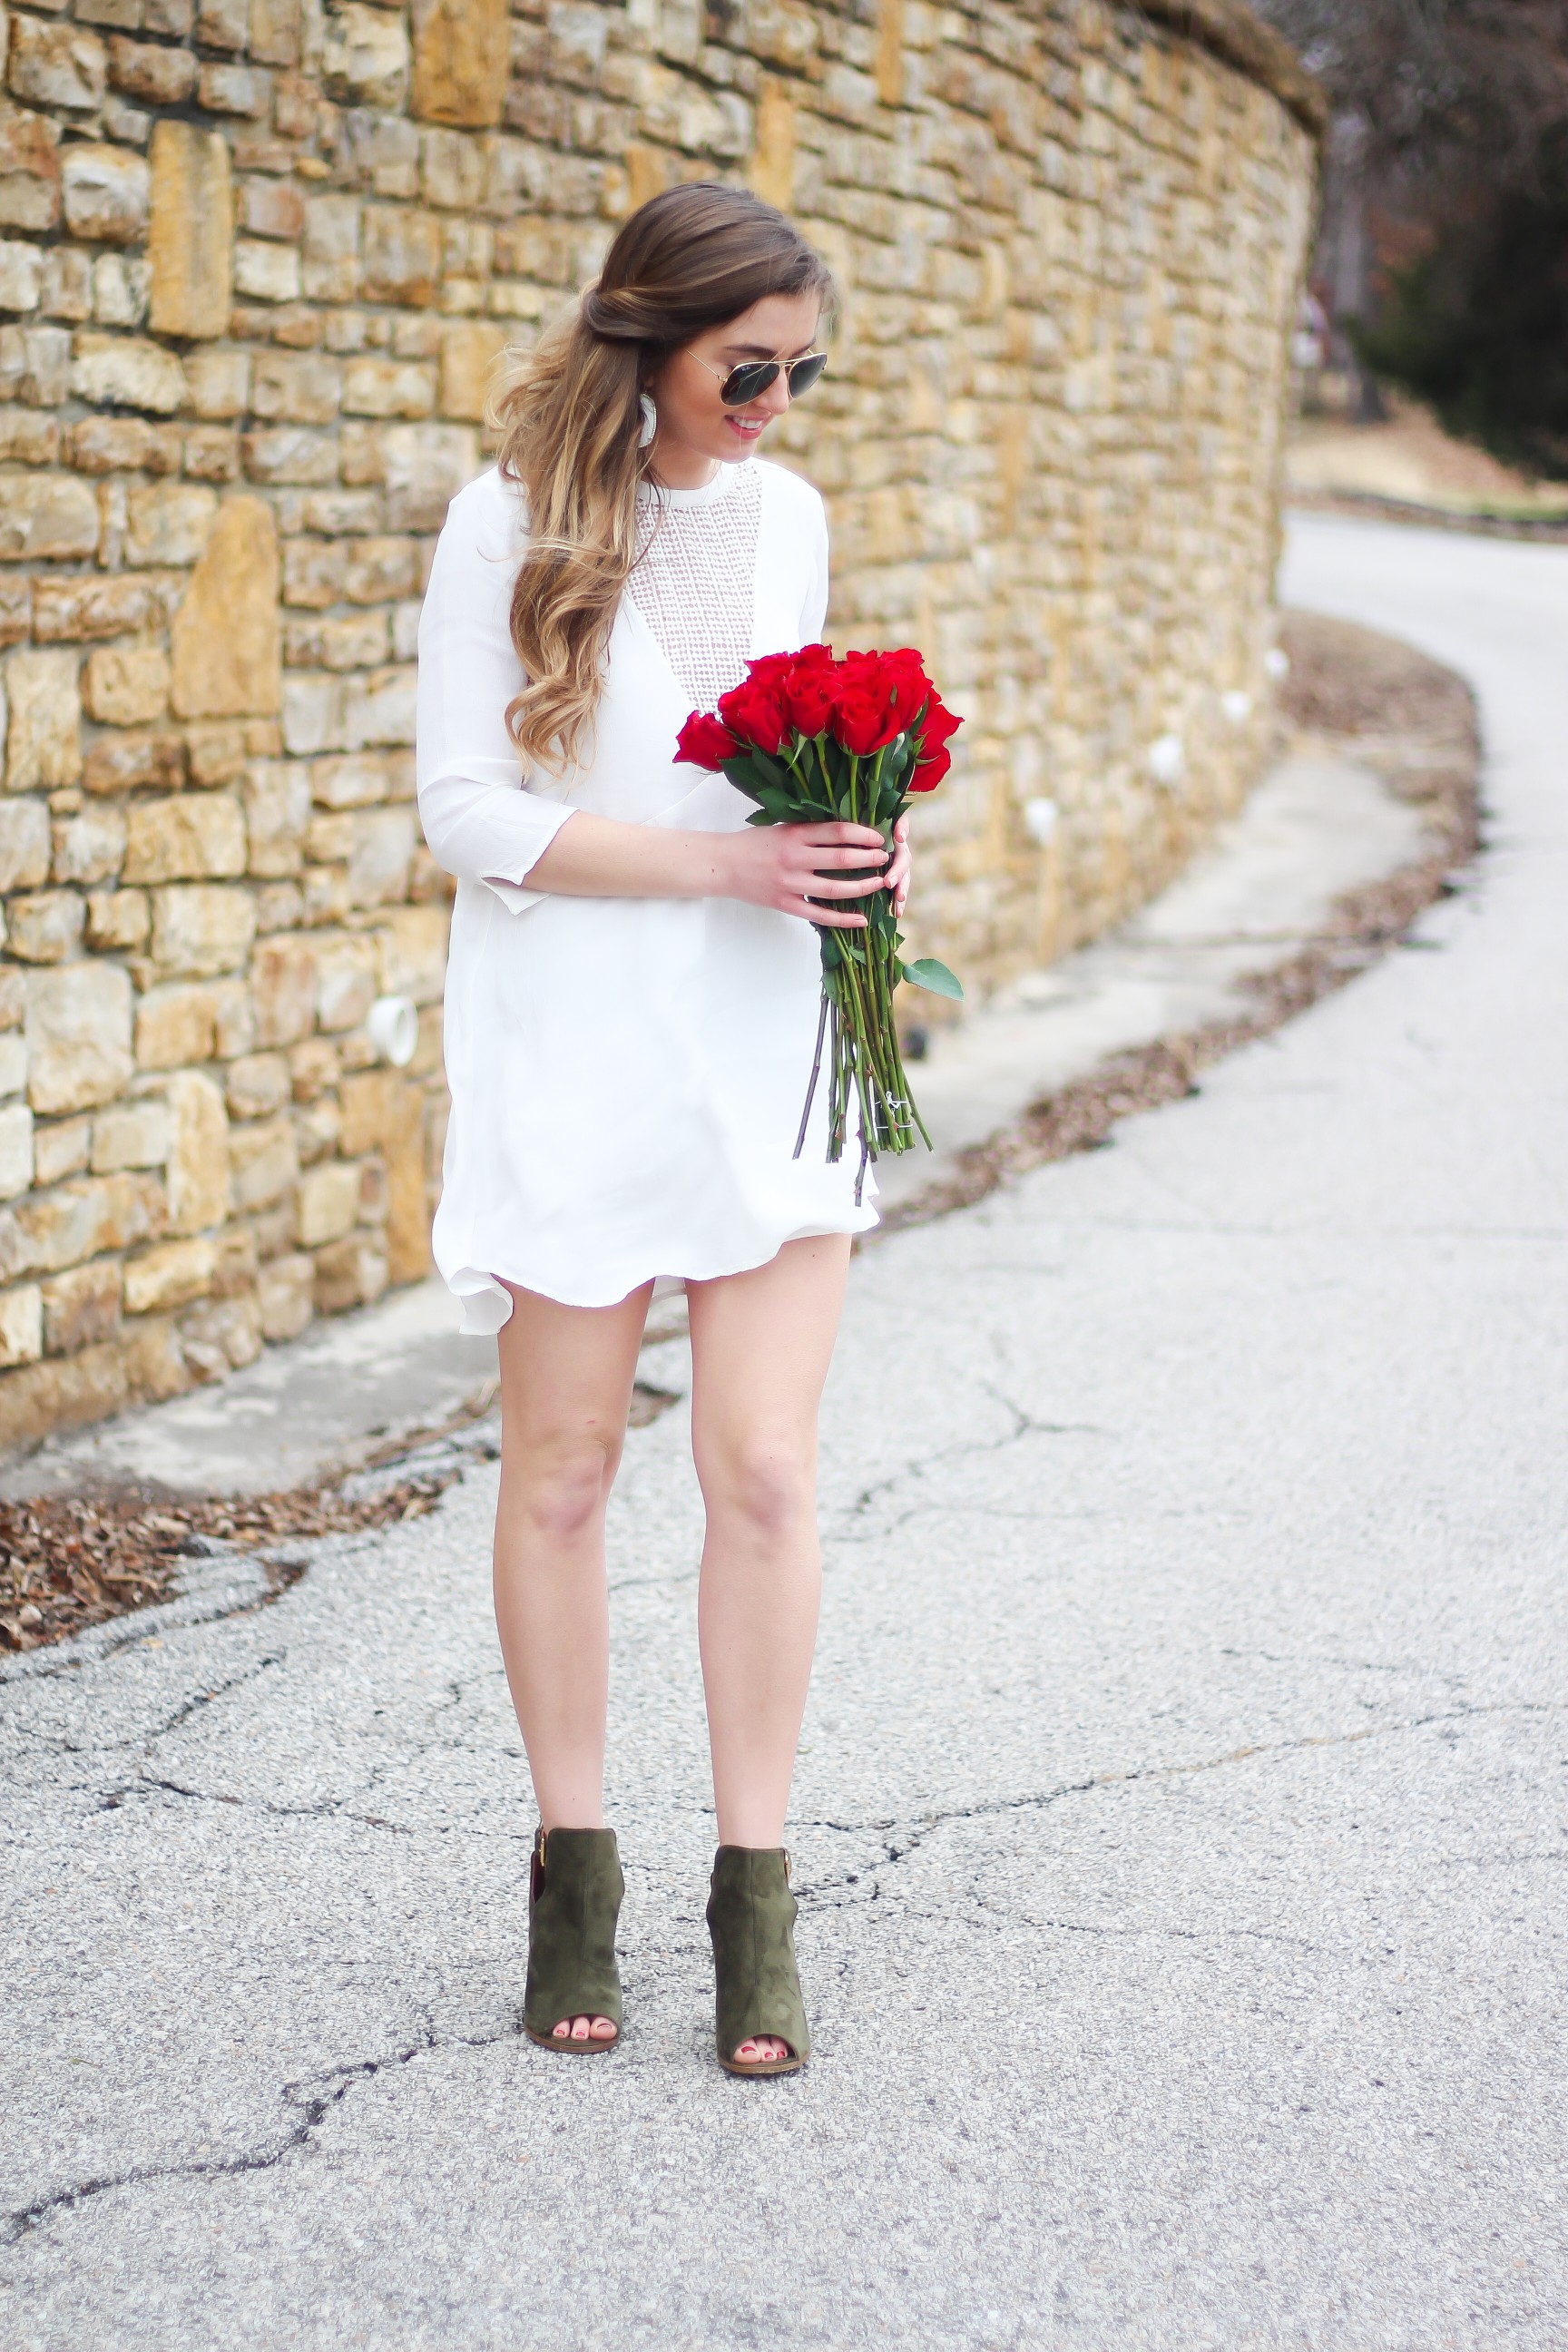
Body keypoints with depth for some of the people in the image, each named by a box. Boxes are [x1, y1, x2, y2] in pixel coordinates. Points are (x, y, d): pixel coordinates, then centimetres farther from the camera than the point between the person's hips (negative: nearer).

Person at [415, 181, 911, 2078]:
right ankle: (573, 1873, 21)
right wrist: (727, 864, -18)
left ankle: (755, 1887, 9)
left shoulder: (787, 514, 8)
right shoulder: (509, 526, -8)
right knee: (562, 1470, 6)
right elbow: (468, 811, -11)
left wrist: (851, 846, -2)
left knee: (766, 1467, -1)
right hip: (576, 1050, -3)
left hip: (764, 1041, 4)